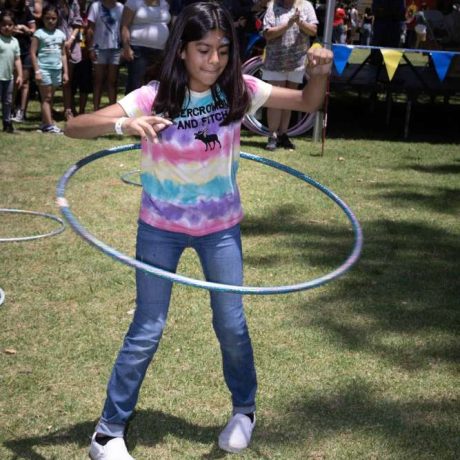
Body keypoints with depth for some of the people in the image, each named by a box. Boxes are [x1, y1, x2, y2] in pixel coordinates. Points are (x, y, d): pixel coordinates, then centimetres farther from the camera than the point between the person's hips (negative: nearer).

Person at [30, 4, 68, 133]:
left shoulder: (60, 34, 10)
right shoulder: (39, 33, -4)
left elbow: (63, 54, 14)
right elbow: (33, 53, -7)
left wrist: (65, 72, 10)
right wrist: (37, 71, -13)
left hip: (57, 69, 5)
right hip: (44, 68, -5)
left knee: (50, 98, 8)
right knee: (46, 98, -4)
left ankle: (44, 123, 13)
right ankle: (50, 125, -6)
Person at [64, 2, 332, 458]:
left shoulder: (238, 91, -10)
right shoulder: (154, 98, -19)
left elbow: (307, 103, -1)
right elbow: (73, 127, -27)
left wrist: (320, 73, -23)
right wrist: (123, 124, -47)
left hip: (220, 226, 2)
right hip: (160, 227, -2)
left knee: (231, 324, 10)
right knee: (146, 332, 2)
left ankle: (244, 409, 37)